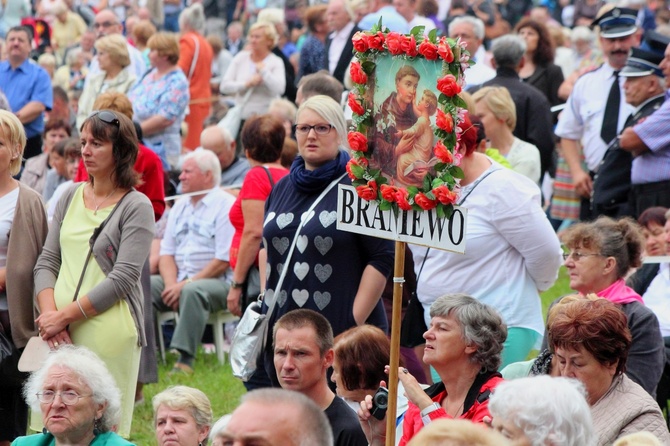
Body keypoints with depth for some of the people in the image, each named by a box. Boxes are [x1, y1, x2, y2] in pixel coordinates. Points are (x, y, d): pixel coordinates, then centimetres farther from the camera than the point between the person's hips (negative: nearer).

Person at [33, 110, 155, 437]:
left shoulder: (136, 207, -4)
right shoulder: (71, 197, 13)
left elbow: (122, 278, -10)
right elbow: (46, 262, 11)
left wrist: (65, 315, -12)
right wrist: (49, 313, -6)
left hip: (108, 336, -5)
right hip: (60, 335, 5)